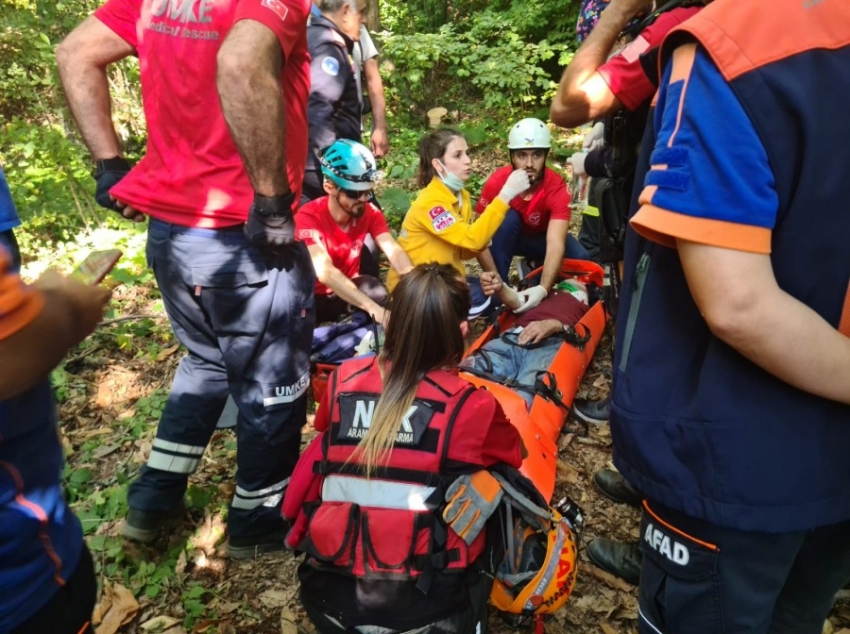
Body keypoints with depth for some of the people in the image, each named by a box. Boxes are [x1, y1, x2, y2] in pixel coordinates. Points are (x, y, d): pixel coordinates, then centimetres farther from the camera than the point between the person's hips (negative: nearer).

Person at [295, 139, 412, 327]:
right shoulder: (308, 217, -26)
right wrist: (373, 309, -53)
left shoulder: (370, 212, -11)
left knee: (375, 291, -28)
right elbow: (325, 272, -40)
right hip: (313, 296, -3)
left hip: (348, 292, 3)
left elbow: (394, 251, -24)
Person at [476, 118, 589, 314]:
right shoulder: (496, 182, -30)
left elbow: (556, 244, -42)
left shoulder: (556, 187, -32)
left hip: (542, 237, 0)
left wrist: (543, 288, -56)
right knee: (509, 218, -34)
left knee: (580, 258, -27)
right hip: (508, 236, 0)